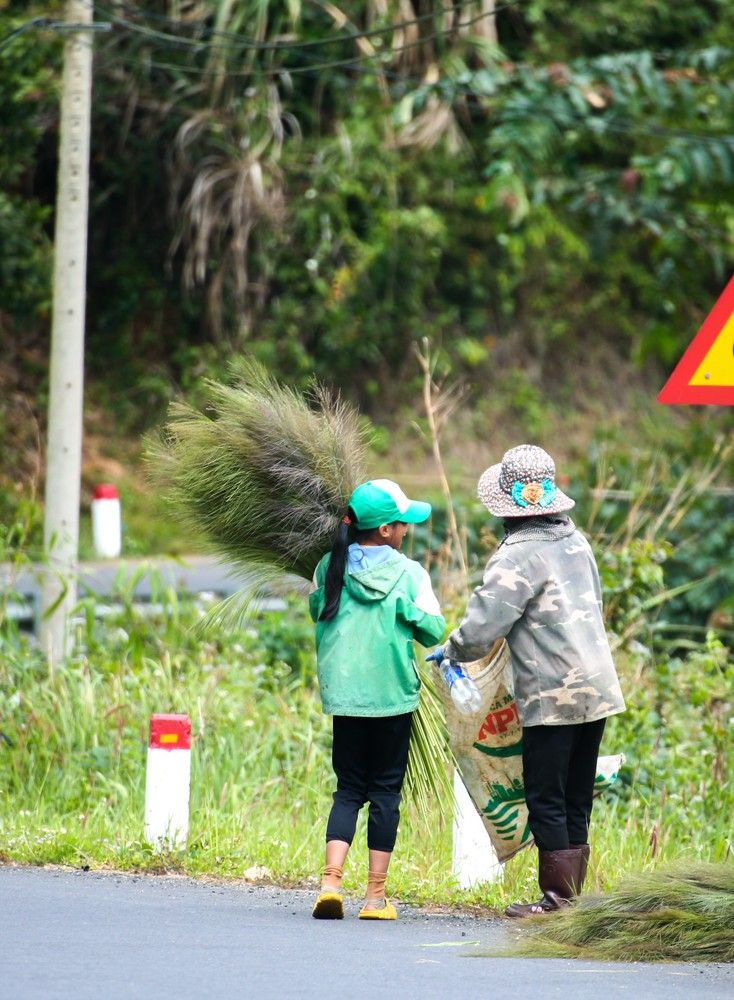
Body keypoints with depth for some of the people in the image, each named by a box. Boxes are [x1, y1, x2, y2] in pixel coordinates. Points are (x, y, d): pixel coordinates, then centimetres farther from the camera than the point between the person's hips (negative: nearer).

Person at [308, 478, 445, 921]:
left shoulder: (330, 568, 1)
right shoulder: (410, 574, -7)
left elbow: (317, 614, 15)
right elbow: (434, 630, -6)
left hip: (342, 695, 3)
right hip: (393, 697, -3)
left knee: (349, 788, 10)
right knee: (386, 791, 7)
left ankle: (331, 881, -10)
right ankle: (376, 895, 6)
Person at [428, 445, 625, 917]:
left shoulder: (520, 555, -15)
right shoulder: (576, 541, 10)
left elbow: (481, 628, -18)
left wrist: (451, 651, 3)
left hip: (552, 697, -8)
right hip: (597, 688, 8)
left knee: (546, 802, 0)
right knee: (576, 800, 13)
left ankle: (558, 898, 1)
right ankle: (571, 892, 16)